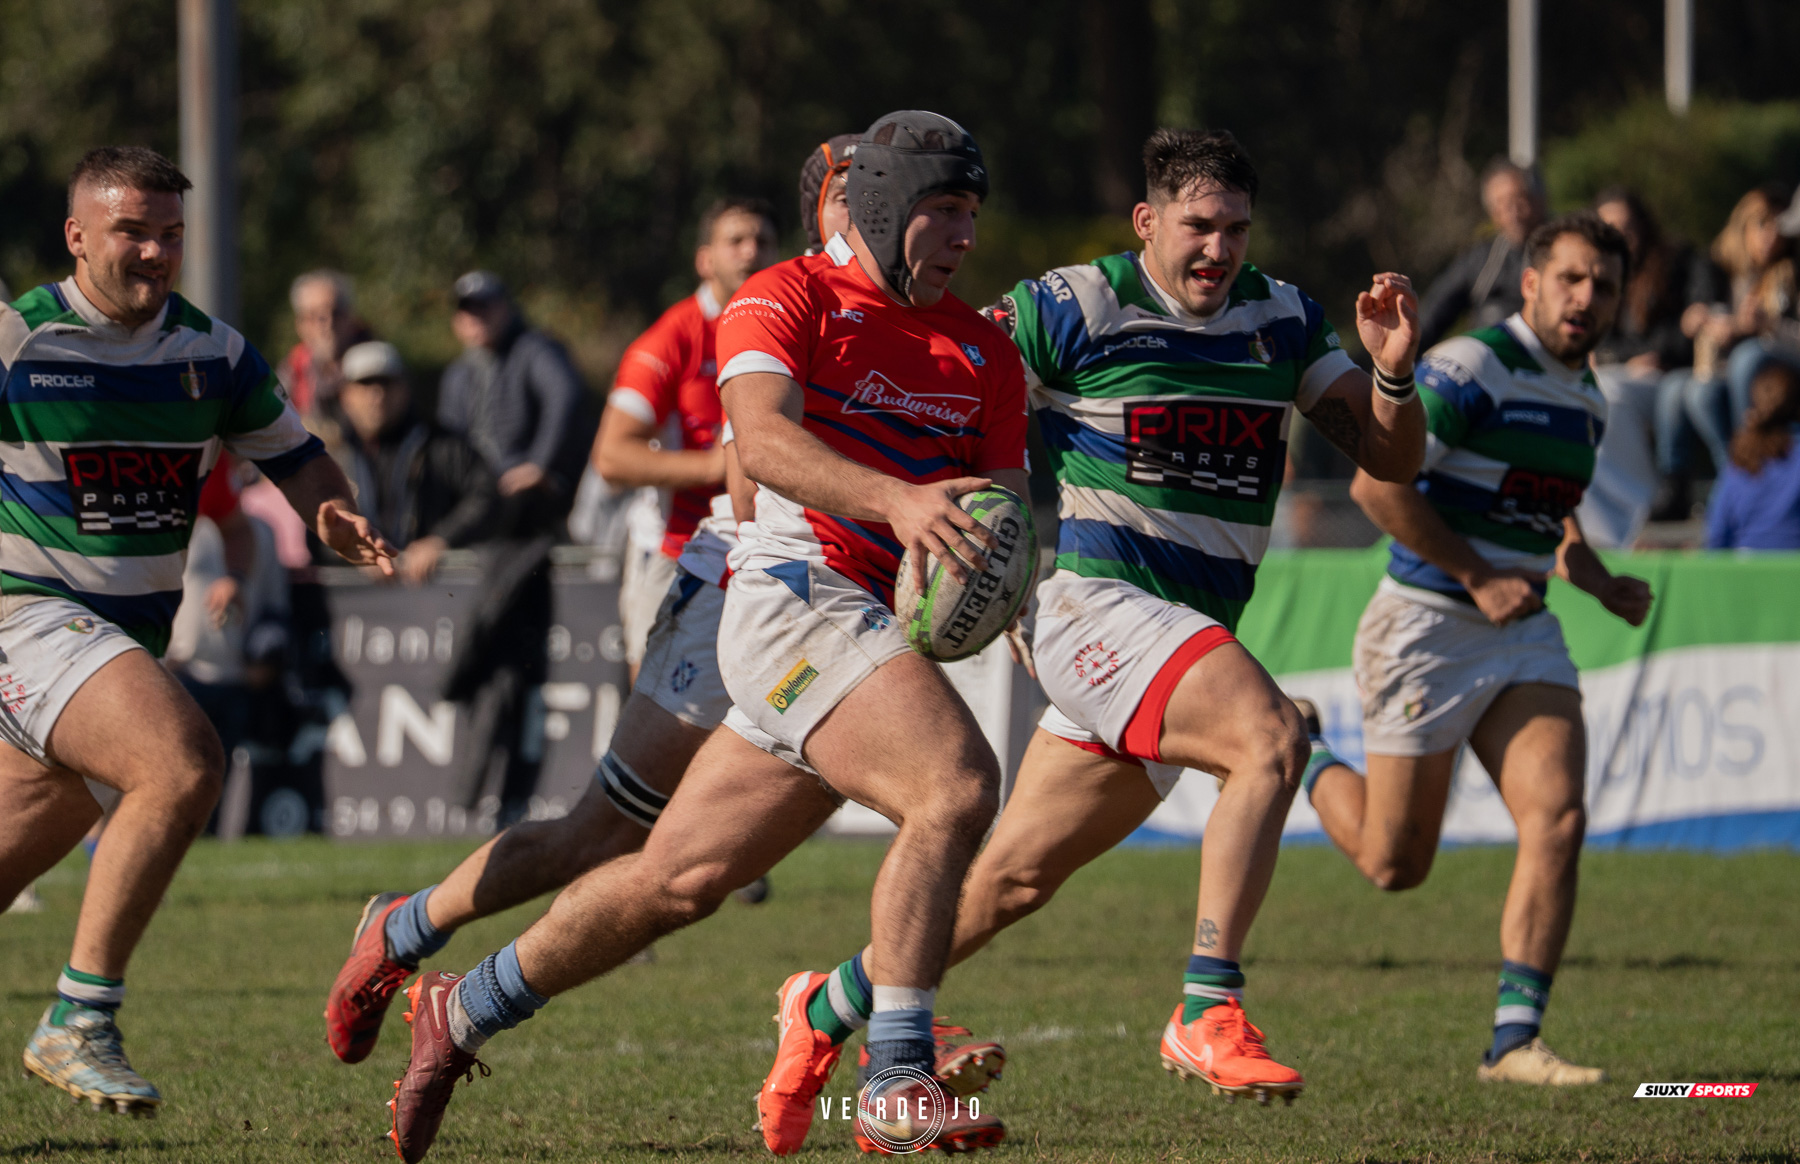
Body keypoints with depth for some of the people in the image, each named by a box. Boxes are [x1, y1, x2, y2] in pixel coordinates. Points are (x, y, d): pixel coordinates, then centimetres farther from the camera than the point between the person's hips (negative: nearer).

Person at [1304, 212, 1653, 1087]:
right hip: (1429, 628, -7)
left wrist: (1601, 583, 11)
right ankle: (1303, 763, 35)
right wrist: (1479, 577, -18)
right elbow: (1375, 484, -21)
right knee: (1394, 865, 2)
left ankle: (1514, 1040, -11)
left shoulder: (1587, 400, 13)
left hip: (1526, 635, 7)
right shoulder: (1468, 369, -15)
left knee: (1557, 820, -14)